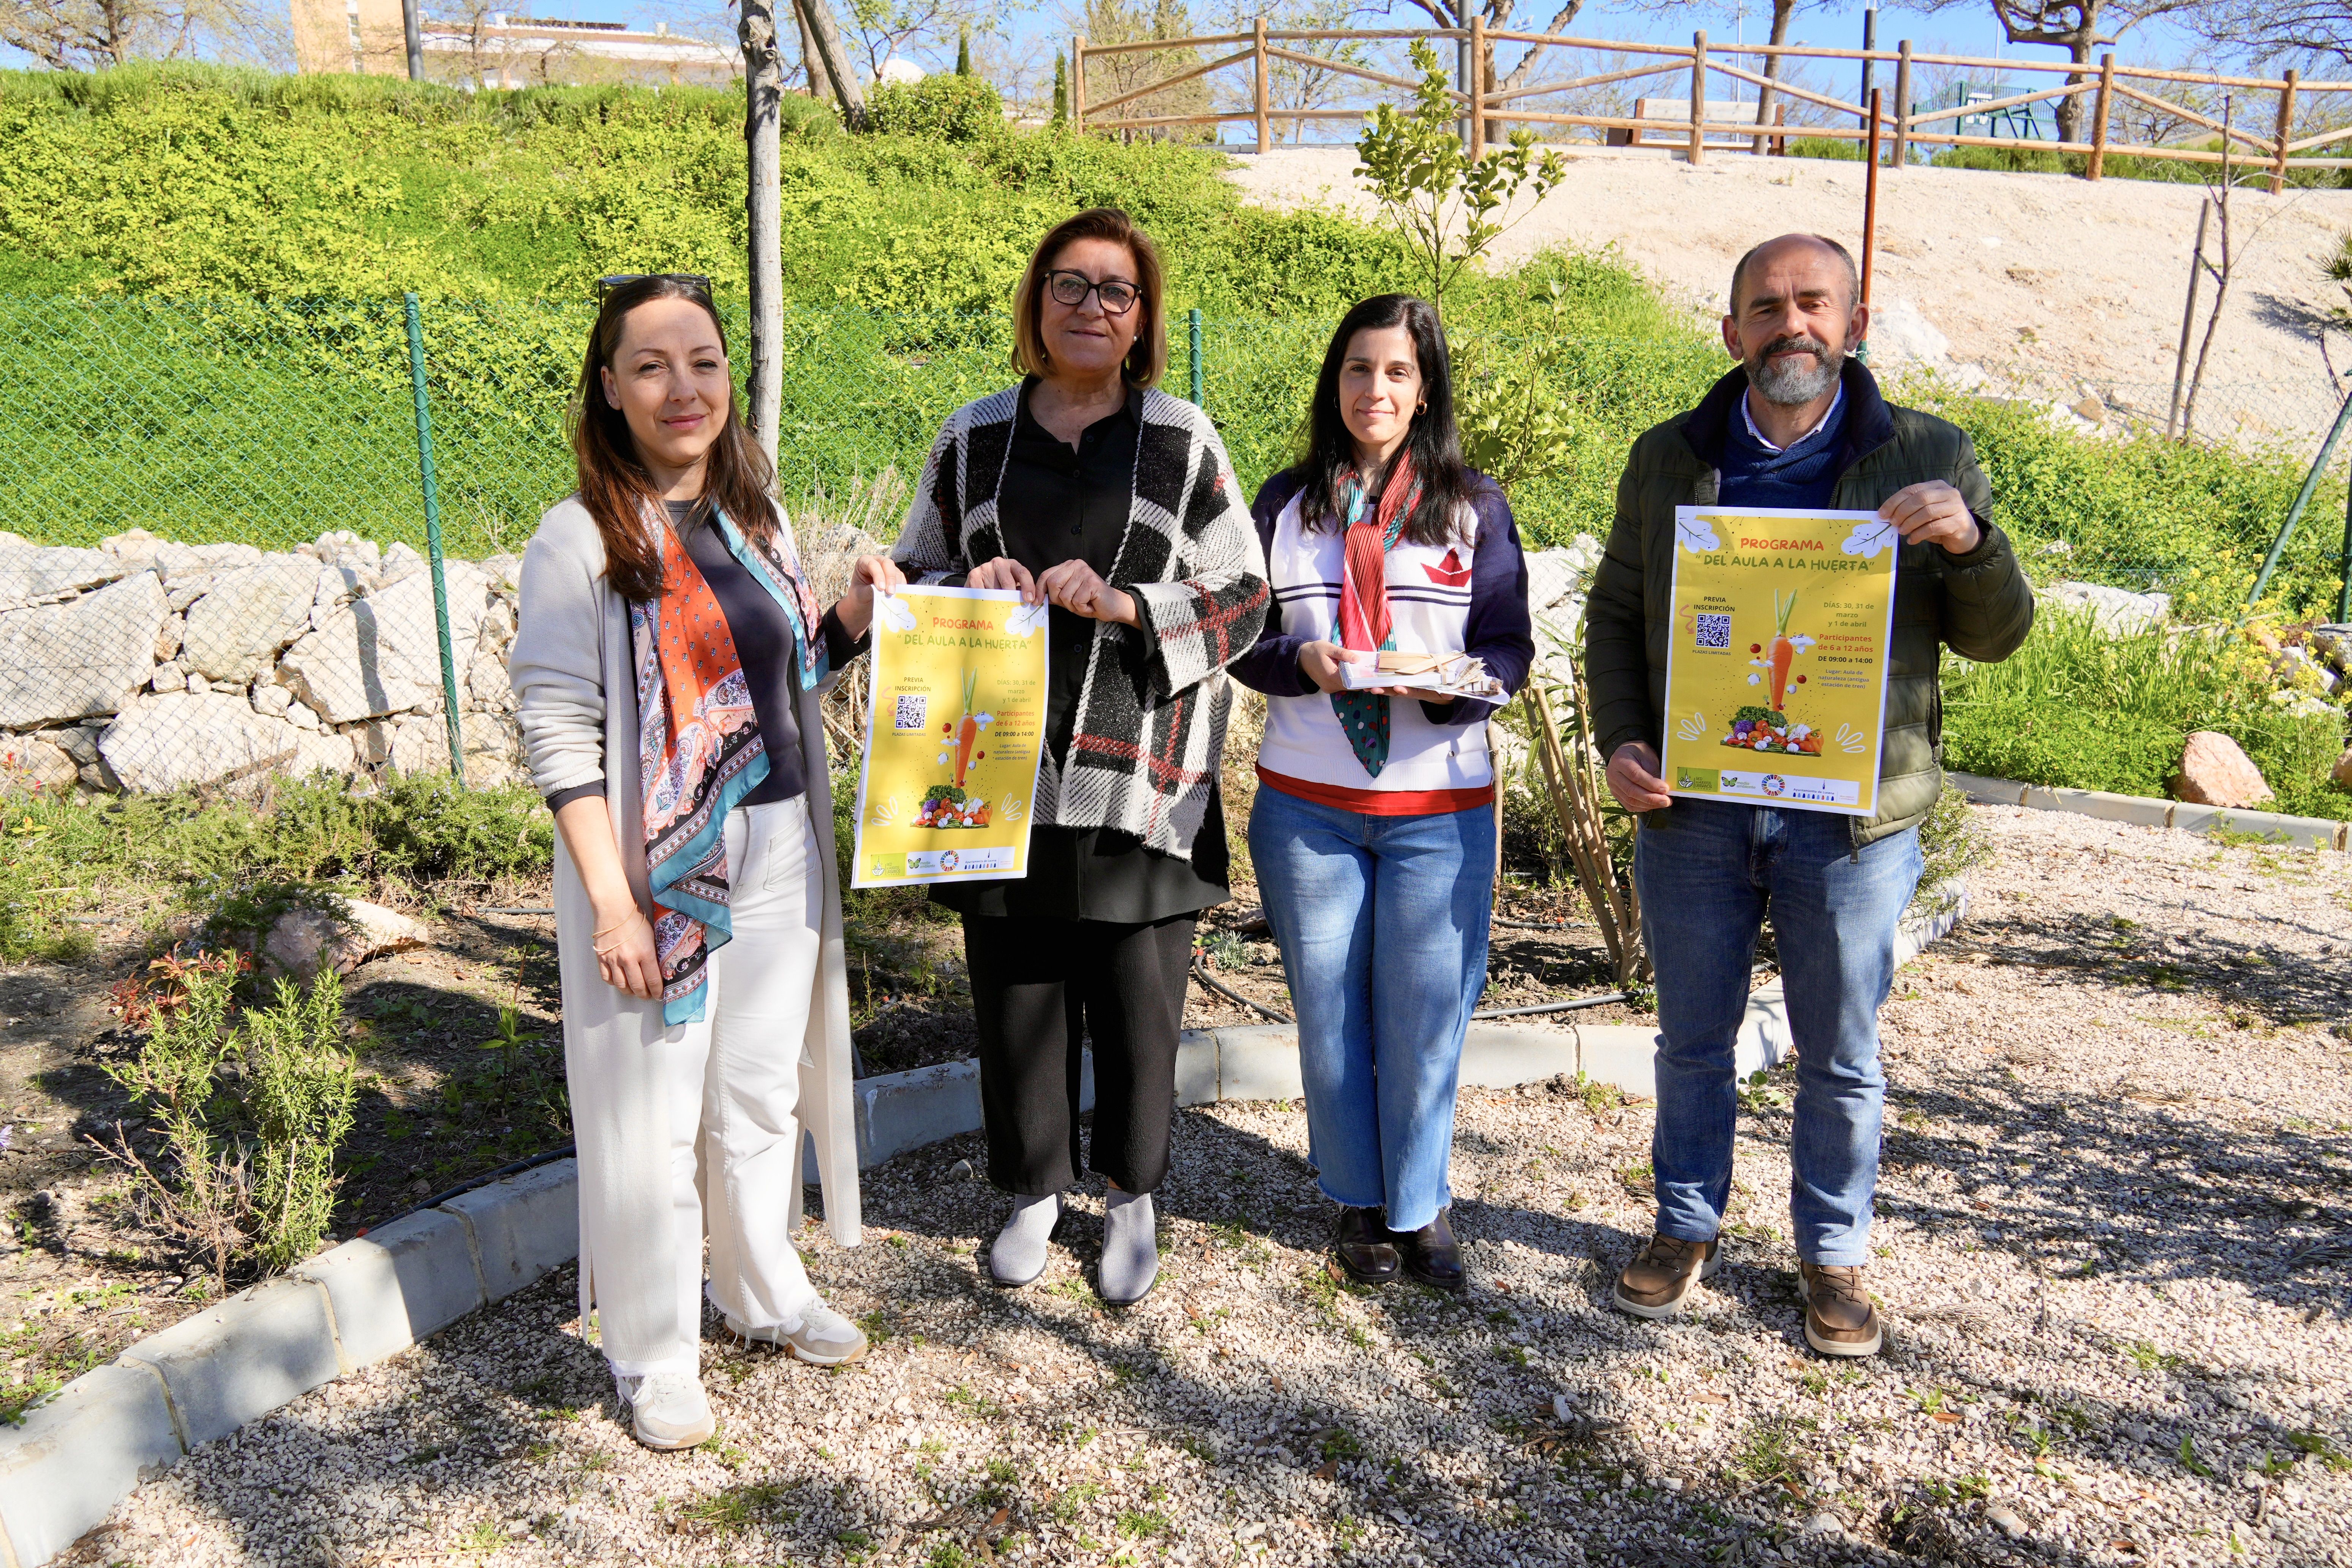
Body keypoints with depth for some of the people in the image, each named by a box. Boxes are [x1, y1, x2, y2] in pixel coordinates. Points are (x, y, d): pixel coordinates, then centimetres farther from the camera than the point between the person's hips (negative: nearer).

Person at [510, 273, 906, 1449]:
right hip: (659, 871, -5)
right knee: (653, 1122, 6)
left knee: (762, 1098, 19)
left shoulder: (758, 521, 7)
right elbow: (557, 728, -14)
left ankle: (765, 1290, 41)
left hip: (779, 861, 6)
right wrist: (611, 900, -19)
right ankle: (653, 1356, 26)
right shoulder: (582, 537, -11)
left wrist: (851, 620, 0)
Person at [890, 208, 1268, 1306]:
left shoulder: (1184, 442, 4)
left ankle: (1133, 1198, 28)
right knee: (1017, 990, 10)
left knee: (1138, 999, 5)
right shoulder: (974, 437, 10)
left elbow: (1242, 597, 2)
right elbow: (910, 581, 16)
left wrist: (1125, 605, -14)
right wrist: (967, 591, -7)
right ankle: (1034, 1188, 32)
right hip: (1006, 772, 2)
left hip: (1138, 773, -1)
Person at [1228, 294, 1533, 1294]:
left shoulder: (1474, 507, 4)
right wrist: (1302, 661, -14)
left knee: (1425, 1018, 4)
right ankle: (1357, 1203, 28)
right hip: (1306, 804, 2)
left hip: (1439, 808, -1)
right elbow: (1243, 642, 7)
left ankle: (1420, 1207, 25)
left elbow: (1510, 647, 1)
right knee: (1330, 1014, 10)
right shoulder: (1286, 503, 8)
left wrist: (1448, 688, -20)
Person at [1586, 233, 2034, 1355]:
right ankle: (1688, 1226, 34)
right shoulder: (1669, 460, 5)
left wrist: (1970, 541, -20)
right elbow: (1615, 612, 10)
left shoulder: (1927, 459, 0)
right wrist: (1619, 741, -5)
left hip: (1850, 812, -1)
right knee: (1693, 1039, 14)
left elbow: (1995, 638, 1)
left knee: (1842, 1056, 11)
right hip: (1691, 804, 1)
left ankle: (1833, 1253, 31)